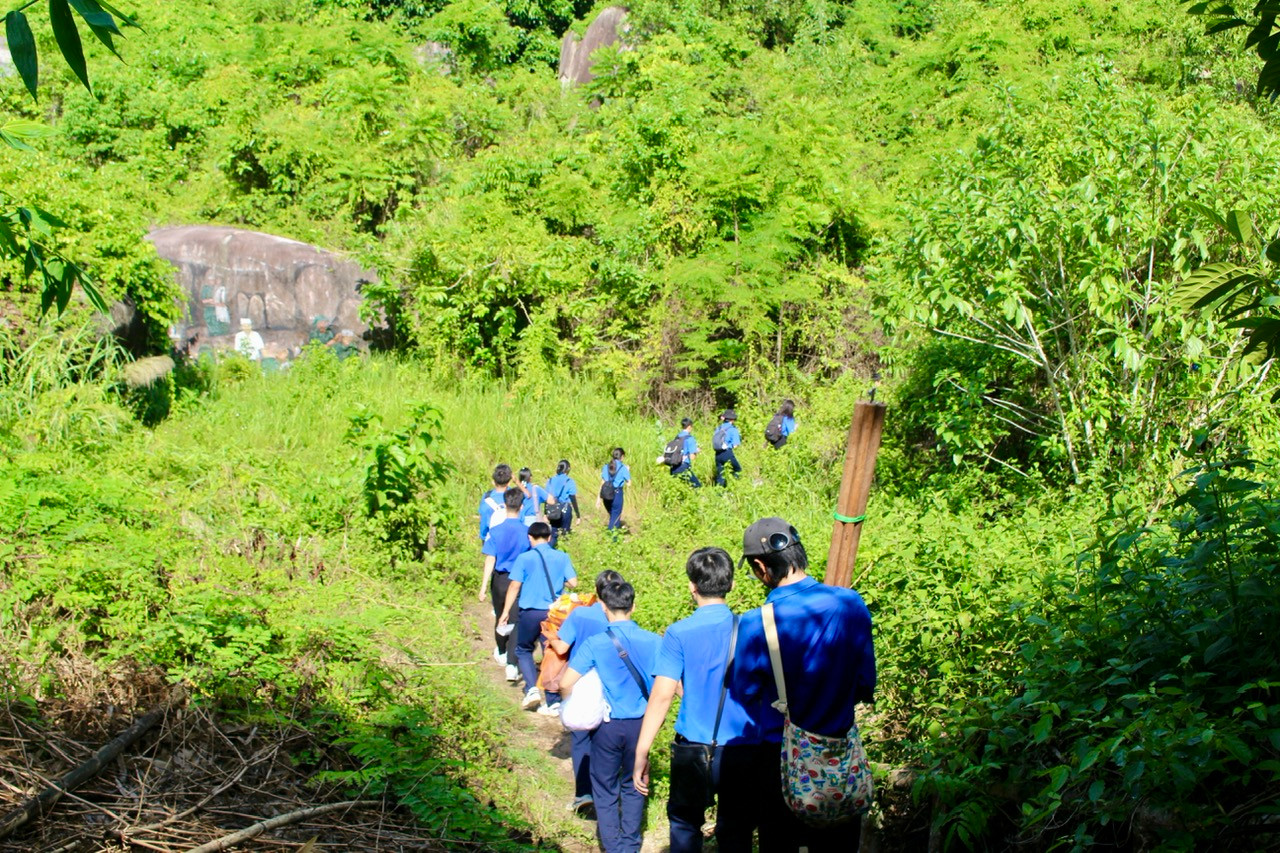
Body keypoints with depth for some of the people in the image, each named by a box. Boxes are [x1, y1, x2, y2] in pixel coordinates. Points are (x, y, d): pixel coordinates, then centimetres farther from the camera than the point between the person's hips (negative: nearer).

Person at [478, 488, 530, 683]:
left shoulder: (495, 530, -11)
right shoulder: (526, 532, -10)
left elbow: (490, 559, -13)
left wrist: (484, 586, -8)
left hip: (500, 579, 1)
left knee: (500, 618, 21)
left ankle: (501, 653, 42)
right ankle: (511, 664, -8)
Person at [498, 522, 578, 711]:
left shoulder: (524, 558, -5)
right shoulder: (562, 557, 2)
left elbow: (514, 586, -7)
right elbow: (573, 582, -2)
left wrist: (506, 612, 1)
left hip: (530, 612, -2)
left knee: (523, 650, 17)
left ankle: (532, 688, -2)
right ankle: (553, 701, 15)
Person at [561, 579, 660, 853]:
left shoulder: (595, 644, -13)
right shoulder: (653, 641, -7)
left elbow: (565, 683, -18)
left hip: (607, 725, -2)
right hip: (640, 724, 3)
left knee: (606, 790, 14)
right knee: (633, 787, 19)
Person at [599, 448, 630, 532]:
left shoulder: (606, 466, 4)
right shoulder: (623, 467, -7)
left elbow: (602, 482, 4)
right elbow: (628, 482, -4)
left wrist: (600, 497, 8)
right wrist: (628, 471, 12)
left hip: (606, 494, 4)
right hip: (617, 493, -4)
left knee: (612, 515, 22)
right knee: (615, 516, 5)